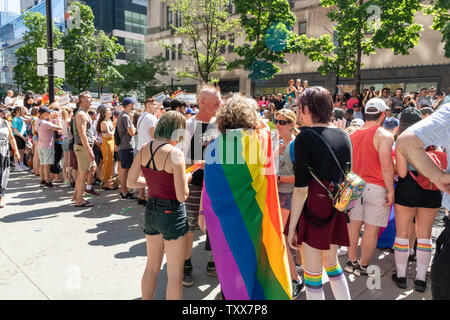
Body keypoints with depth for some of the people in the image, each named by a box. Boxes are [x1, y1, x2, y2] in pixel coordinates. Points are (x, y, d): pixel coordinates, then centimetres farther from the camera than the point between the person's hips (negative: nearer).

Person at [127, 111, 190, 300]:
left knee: (152, 267, 24)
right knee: (175, 275, 9)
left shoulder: (144, 150, 0)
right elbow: (182, 196, -19)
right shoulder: (175, 153, -20)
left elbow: (131, 182, 7)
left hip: (151, 211, 7)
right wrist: (186, 179, 0)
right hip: (172, 214, -7)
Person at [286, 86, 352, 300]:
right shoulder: (343, 136, 5)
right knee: (331, 263, 25)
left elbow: (301, 188, -17)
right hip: (336, 209, 7)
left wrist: (292, 227, -12)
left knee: (312, 272, 7)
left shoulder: (305, 137, -15)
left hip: (313, 209, -7)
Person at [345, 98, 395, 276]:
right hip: (376, 187, -6)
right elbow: (386, 166, -18)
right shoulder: (384, 135, -10)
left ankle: (352, 262, 24)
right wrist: (390, 190, -11)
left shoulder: (353, 135, 8)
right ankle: (363, 267, 14)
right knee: (371, 228, 5)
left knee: (354, 224, 13)